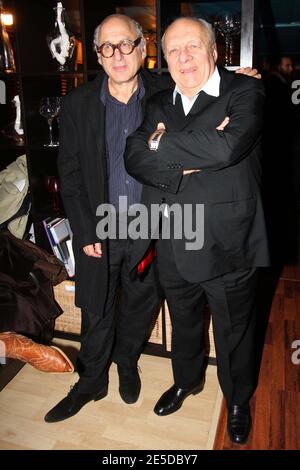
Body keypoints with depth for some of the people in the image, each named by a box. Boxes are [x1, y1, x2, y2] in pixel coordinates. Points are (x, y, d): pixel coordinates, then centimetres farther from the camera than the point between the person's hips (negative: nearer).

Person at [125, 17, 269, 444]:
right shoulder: (159, 105, 8)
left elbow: (227, 147, -26)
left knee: (234, 334, 17)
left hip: (227, 248, -4)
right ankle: (187, 380, 54)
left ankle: (238, 400, 45)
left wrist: (163, 143, -14)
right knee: (184, 325, 26)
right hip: (173, 248, 5)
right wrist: (189, 162, -21)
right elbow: (135, 158, -6)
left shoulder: (245, 92, -7)